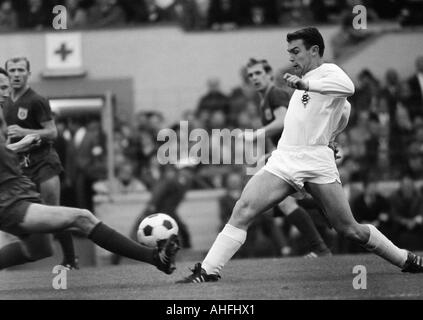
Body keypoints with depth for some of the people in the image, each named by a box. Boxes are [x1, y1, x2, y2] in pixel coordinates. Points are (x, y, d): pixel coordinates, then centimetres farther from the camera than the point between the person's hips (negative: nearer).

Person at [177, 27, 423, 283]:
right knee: (243, 210, -14)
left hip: (316, 162, -6)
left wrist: (305, 84, -29)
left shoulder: (328, 72, 0)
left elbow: (347, 87, -24)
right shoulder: (305, 81, 23)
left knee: (350, 230, -2)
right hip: (284, 161, 6)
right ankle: (209, 270, -17)